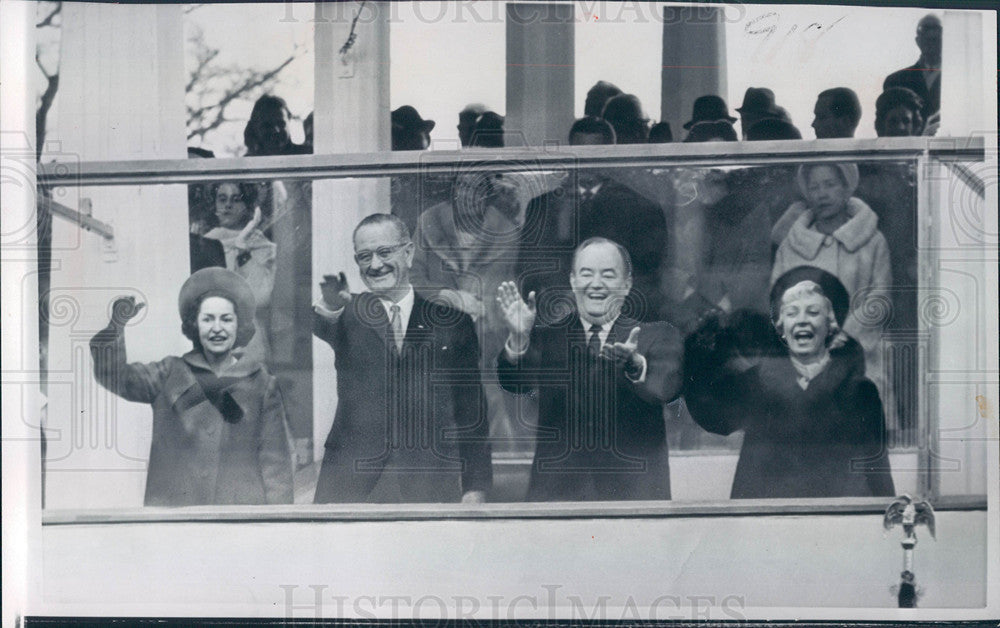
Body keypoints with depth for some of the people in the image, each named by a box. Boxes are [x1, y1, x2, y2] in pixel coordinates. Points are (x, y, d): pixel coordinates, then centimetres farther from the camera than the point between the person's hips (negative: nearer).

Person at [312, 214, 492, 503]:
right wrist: (329, 305, -38)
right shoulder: (349, 313, 10)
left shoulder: (452, 321, 9)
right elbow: (321, 328, -14)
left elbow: (471, 412, 9)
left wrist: (475, 488, 3)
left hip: (430, 482, 0)